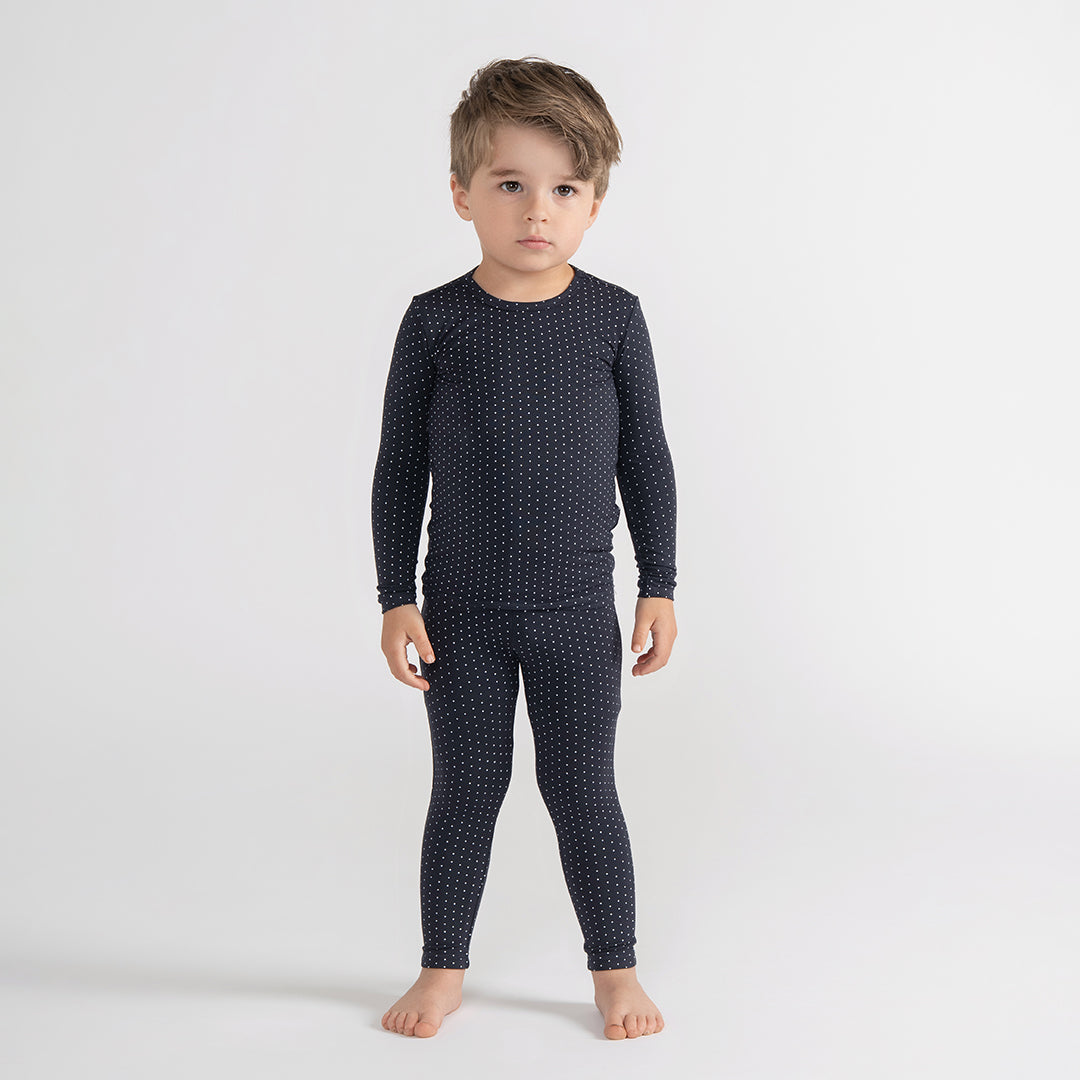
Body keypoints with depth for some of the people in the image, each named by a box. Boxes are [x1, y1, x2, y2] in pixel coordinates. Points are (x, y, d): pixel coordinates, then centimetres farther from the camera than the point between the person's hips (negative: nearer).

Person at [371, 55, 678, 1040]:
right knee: (466, 788, 11)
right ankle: (444, 969, 28)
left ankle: (616, 968, 26)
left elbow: (646, 459, 4)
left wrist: (660, 586, 3)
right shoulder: (436, 322, -5)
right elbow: (399, 469, 0)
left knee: (582, 788, 8)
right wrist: (396, 598, -2)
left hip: (576, 609, 0)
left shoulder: (613, 316, -3)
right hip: (461, 610, 0)